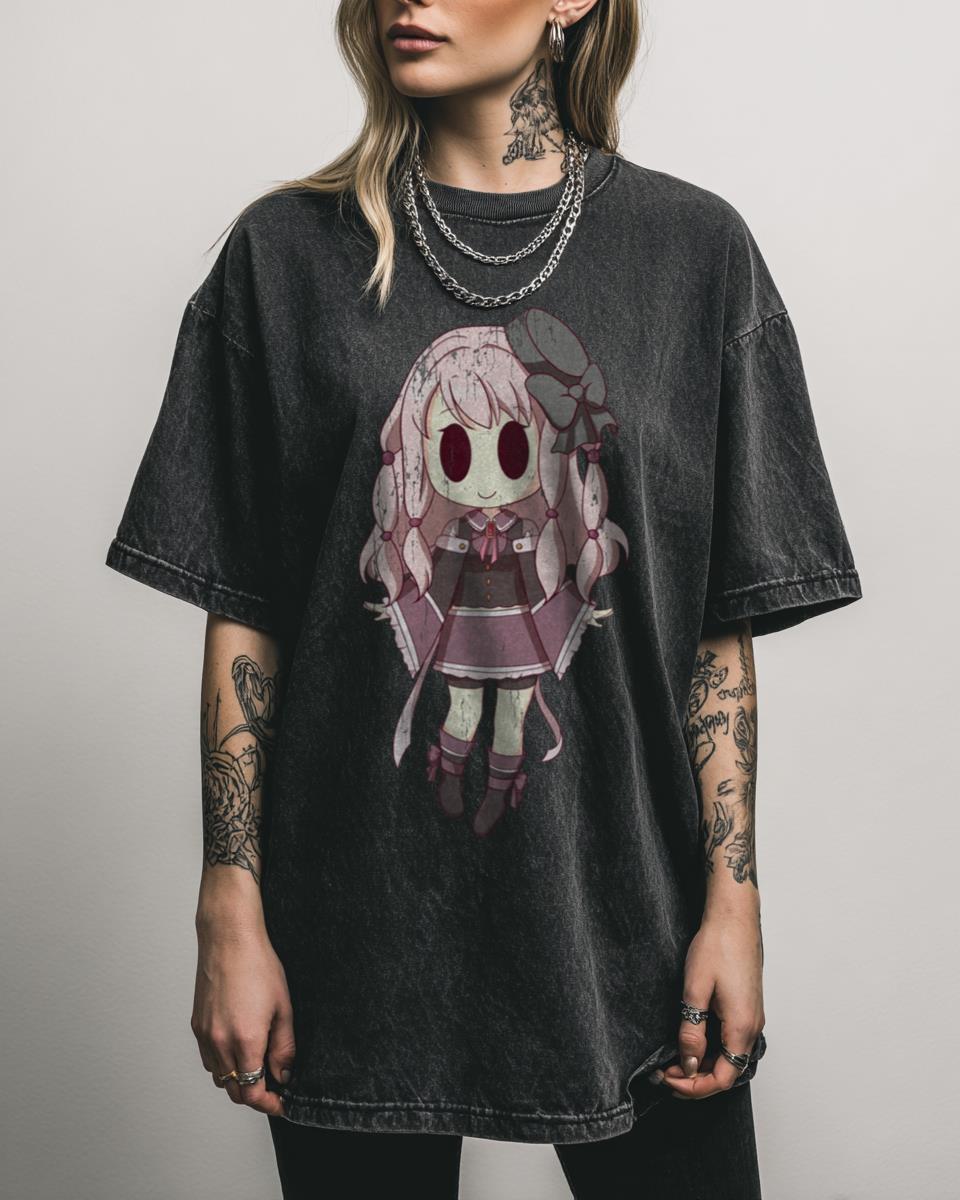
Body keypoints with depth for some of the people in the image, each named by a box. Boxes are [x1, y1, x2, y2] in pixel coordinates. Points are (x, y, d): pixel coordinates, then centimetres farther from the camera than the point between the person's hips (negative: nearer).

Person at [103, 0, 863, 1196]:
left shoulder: (693, 248, 1)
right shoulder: (289, 252, 1)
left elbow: (722, 626, 1)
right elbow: (242, 617, 0)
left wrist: (733, 898, -3)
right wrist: (231, 914, -3)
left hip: (623, 914, 1)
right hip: (359, 929, 0)